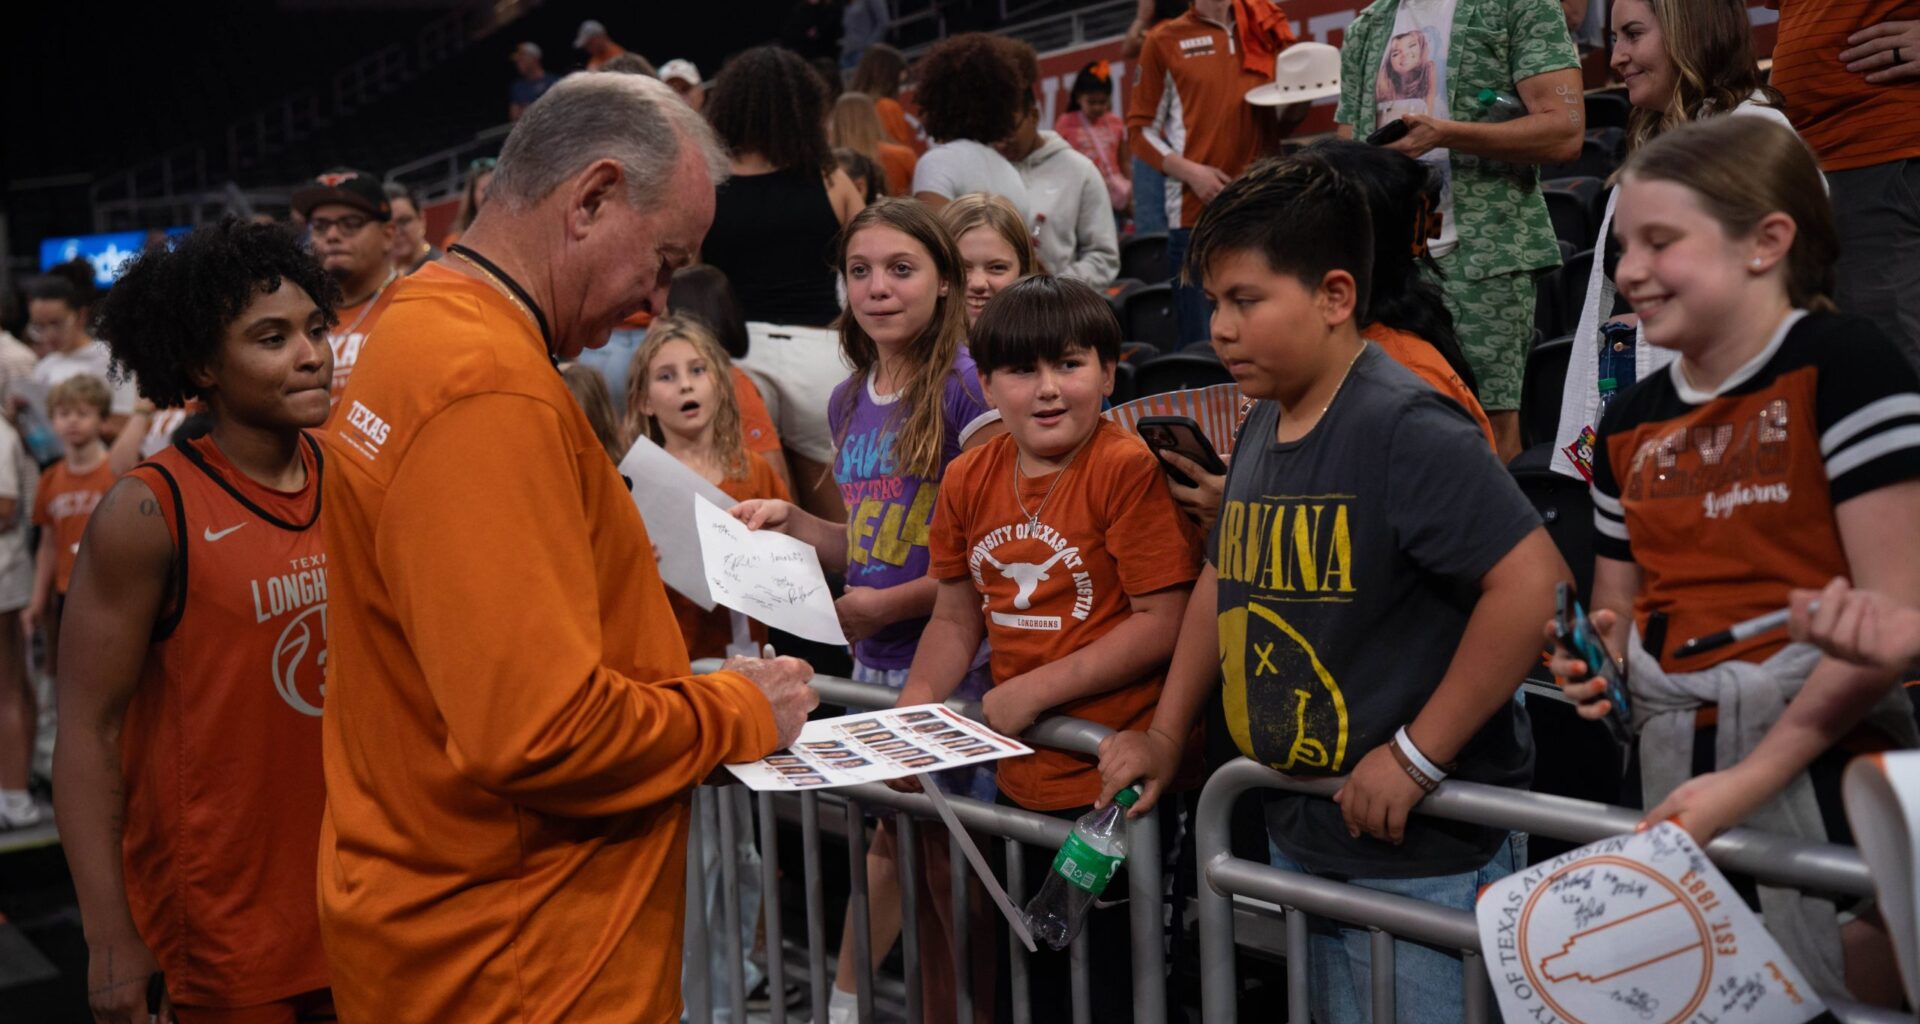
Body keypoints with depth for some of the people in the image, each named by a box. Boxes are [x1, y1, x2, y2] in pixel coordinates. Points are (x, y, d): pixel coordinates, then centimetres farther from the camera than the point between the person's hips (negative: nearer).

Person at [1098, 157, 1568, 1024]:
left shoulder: (1405, 428, -20)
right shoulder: (1259, 431, 6)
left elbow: (1532, 582, -27)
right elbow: (1224, 582, 19)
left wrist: (1417, 756, -22)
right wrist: (1166, 735, 13)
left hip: (1426, 854, -8)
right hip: (1298, 835, 8)